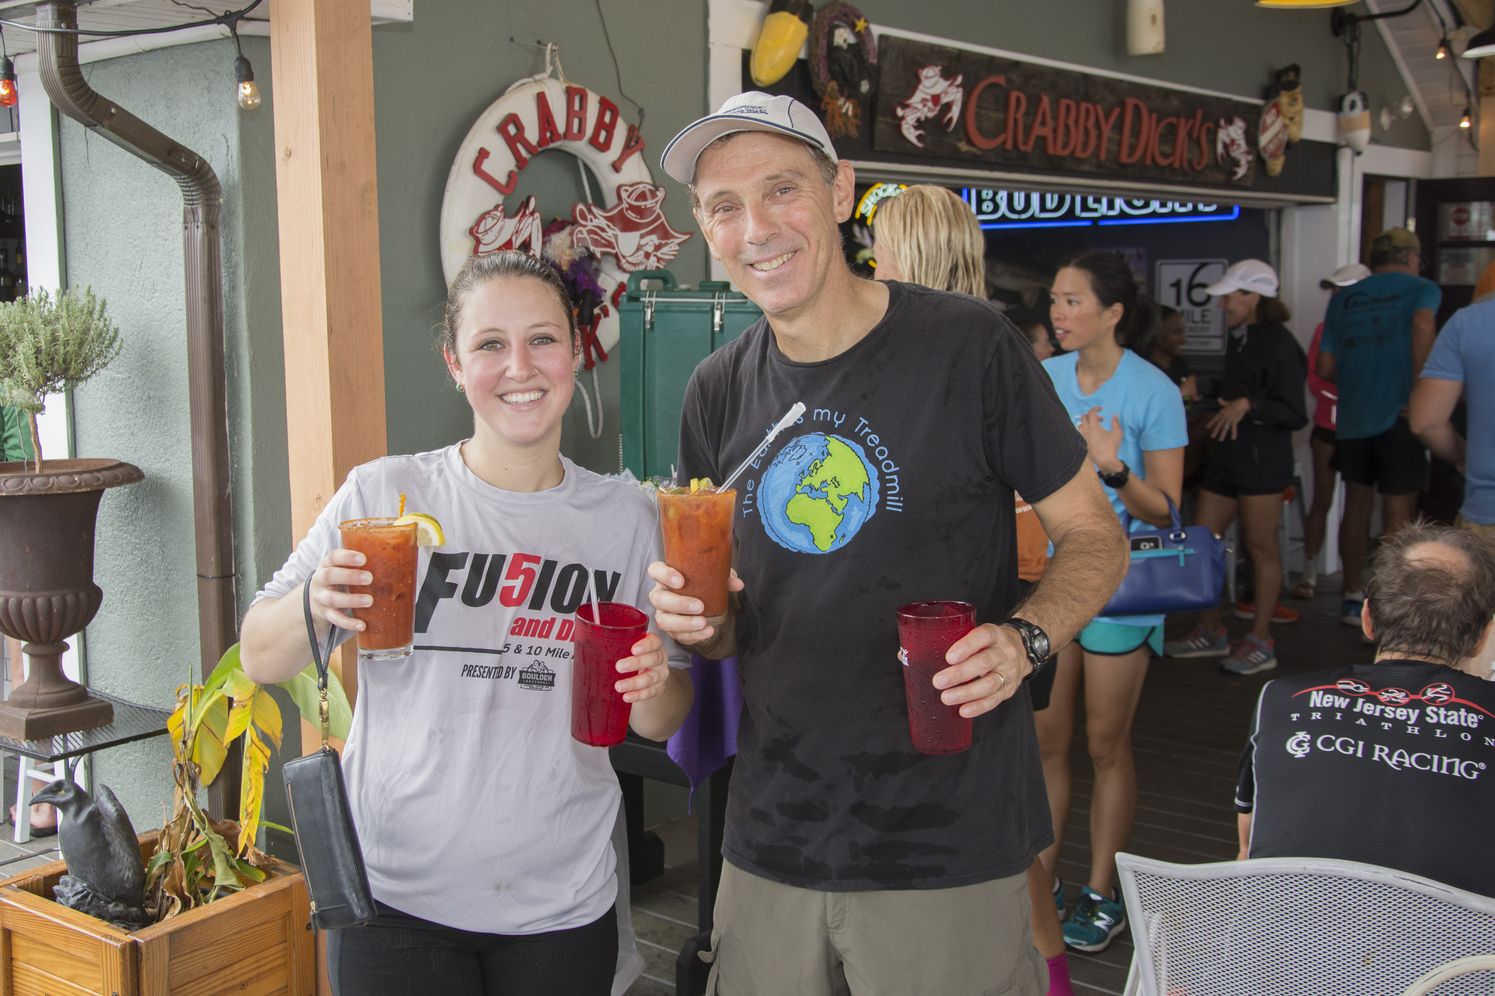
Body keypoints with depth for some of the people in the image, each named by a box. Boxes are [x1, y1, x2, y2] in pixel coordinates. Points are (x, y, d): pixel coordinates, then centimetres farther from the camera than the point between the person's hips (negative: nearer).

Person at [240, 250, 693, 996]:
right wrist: (315, 606, -22)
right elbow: (260, 662, -1)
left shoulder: (627, 517, 0)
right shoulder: (384, 495, -7)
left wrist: (652, 688, -15)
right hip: (398, 898, -2)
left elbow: (662, 723, 7)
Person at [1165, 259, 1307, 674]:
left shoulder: (1278, 344, -13)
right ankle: (1211, 631, 21)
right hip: (1226, 454, 9)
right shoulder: (1237, 338, 13)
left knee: (1260, 547, 0)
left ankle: (1260, 642, 10)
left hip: (1262, 459, -9)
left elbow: (1295, 414, -16)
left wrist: (1248, 404, -24)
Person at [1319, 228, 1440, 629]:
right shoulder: (1420, 289, 1)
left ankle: (1353, 598, 24)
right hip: (1398, 414, -4)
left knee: (1357, 504, 17)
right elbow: (1422, 324, -22)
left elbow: (1326, 367, 7)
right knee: (1397, 513, 2)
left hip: (1353, 416, 4)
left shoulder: (1344, 298, 12)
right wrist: (1419, 389, -16)